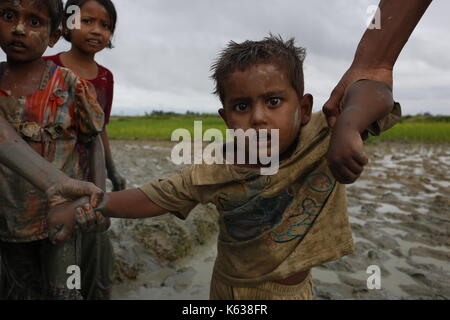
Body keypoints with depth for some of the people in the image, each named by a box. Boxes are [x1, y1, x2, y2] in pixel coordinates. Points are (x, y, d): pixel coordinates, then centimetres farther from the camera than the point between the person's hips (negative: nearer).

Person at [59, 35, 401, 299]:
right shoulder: (214, 174, -17)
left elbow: (372, 90, -29)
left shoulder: (322, 138, -21)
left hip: (292, 290, 0)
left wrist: (348, 126, -49)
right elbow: (151, 198, -8)